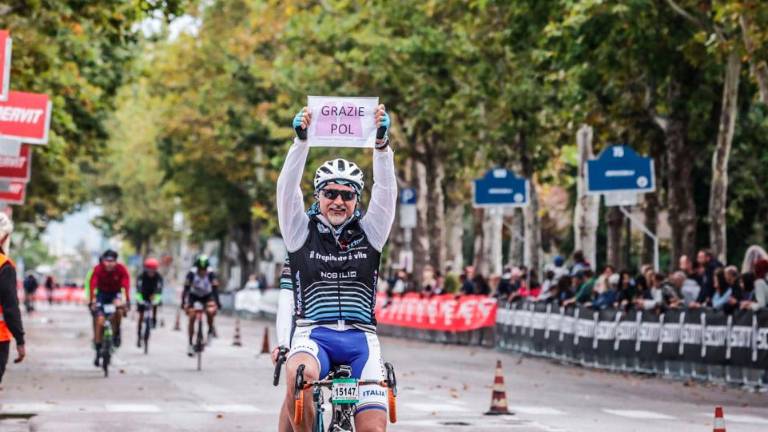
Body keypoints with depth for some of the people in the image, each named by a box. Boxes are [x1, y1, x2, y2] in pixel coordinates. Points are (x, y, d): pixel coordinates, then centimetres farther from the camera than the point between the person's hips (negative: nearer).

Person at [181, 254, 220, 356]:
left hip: (207, 295, 0)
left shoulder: (211, 274, -27)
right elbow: (186, 288, -27)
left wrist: (217, 303, -38)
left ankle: (211, 329, -2)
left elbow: (215, 289, -29)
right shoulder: (192, 273, -27)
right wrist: (183, 303, -36)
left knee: (211, 311, -30)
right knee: (191, 318, -13)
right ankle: (190, 343, -1)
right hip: (193, 295, 0)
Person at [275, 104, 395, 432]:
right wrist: (302, 140, -18)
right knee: (300, 377, -38)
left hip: (360, 338, 2)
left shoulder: (369, 232, 12)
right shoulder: (302, 231, 10)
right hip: (314, 334, -2)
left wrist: (381, 142, -17)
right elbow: (287, 188, -4)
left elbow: (386, 190, -2)